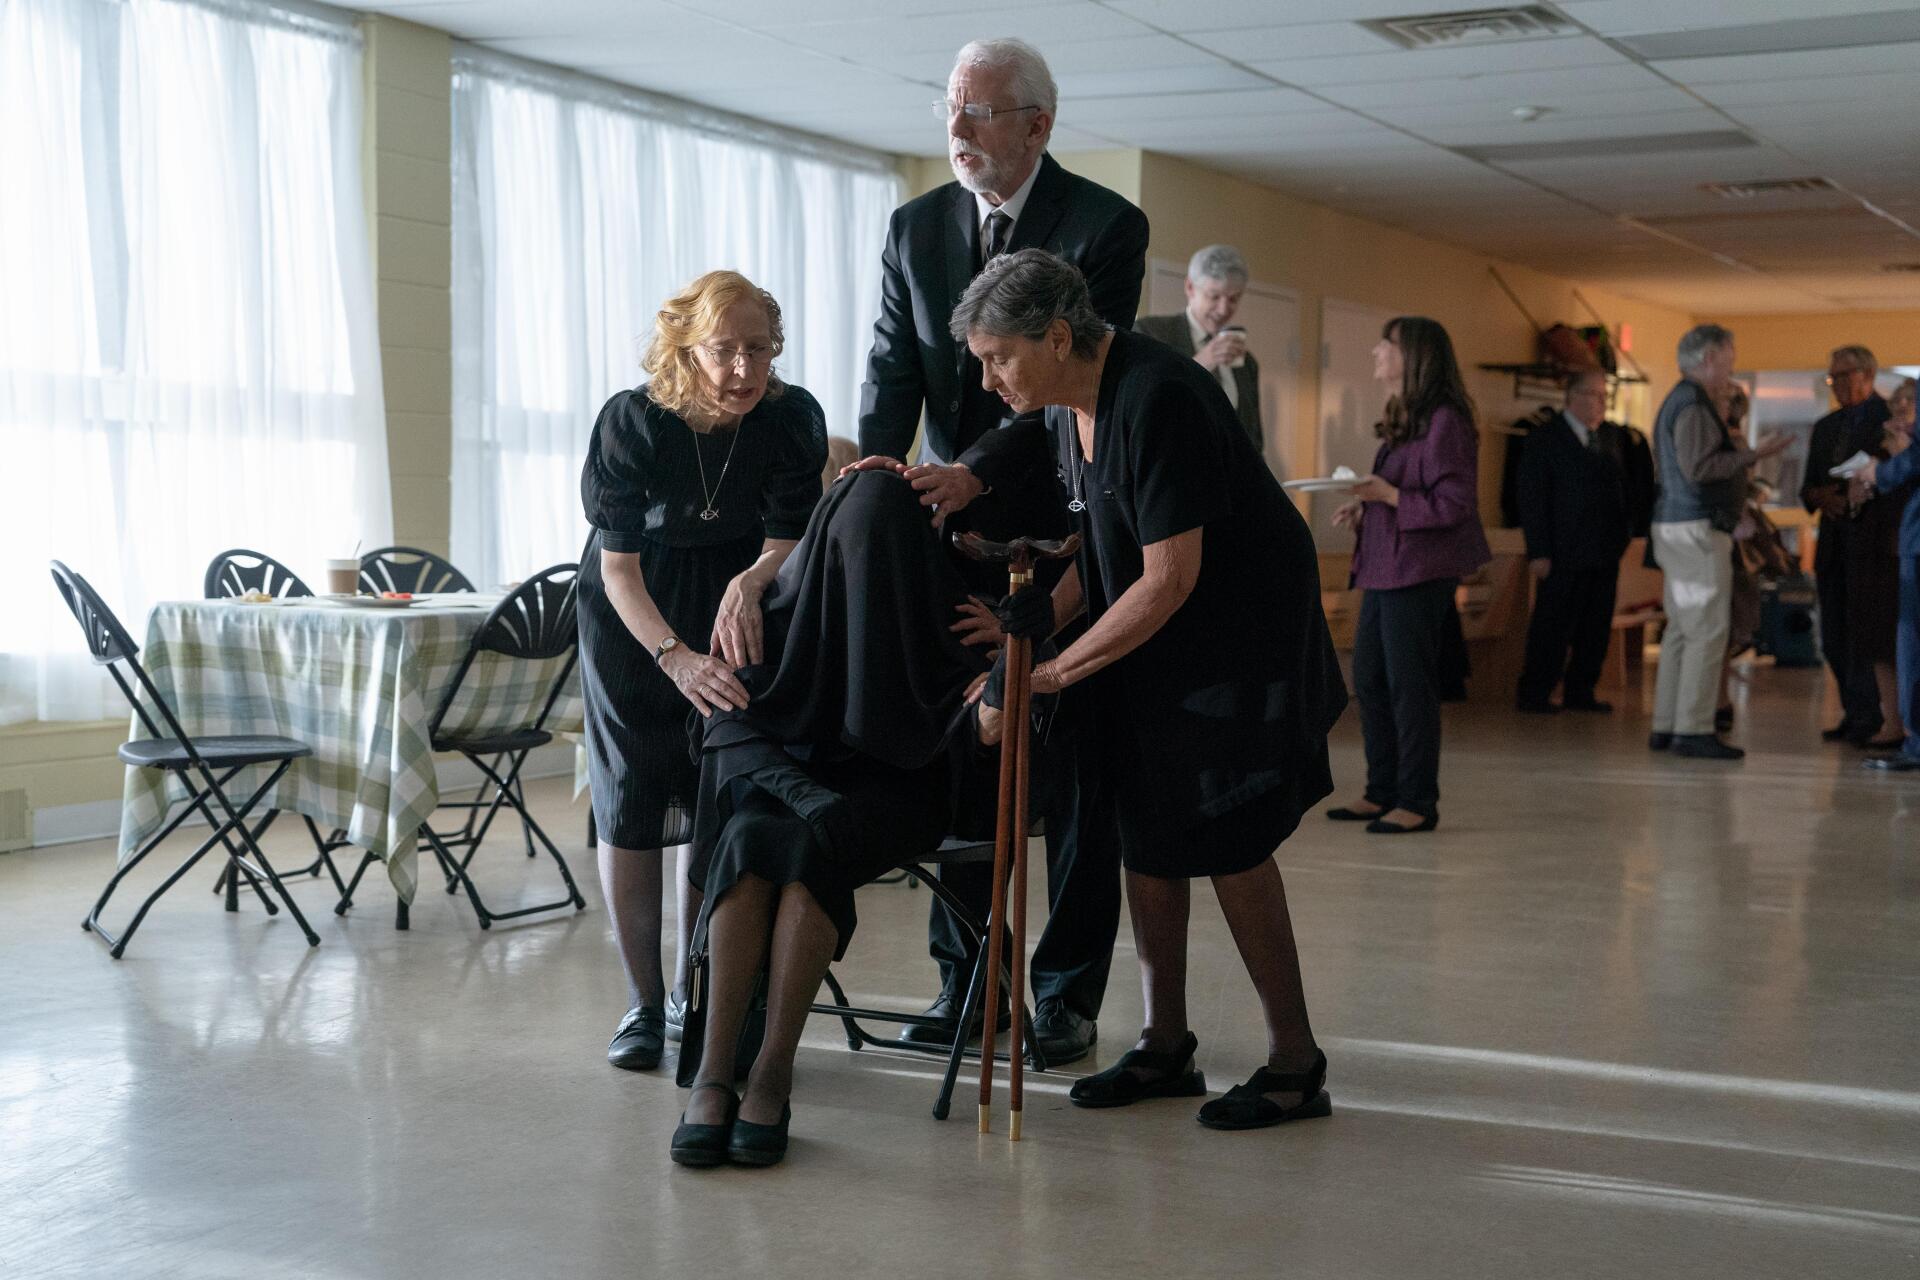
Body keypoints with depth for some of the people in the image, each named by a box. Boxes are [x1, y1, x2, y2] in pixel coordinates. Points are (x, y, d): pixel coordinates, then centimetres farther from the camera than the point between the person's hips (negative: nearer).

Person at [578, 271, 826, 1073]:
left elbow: (787, 543, -13)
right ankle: (642, 1004, 5)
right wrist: (676, 658, -45)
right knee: (630, 800, -4)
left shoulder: (791, 418, -21)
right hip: (632, 613, -2)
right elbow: (619, 568, -29)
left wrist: (749, 585, -37)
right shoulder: (632, 422, -27)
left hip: (734, 604, 2)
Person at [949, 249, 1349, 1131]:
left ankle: (1294, 1062, 8)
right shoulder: (1070, 405, 3)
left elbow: (1172, 577, -27)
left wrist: (1055, 671, -23)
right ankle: (1165, 1046, 20)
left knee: (1226, 840, -6)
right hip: (1155, 632, 9)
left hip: (1238, 632, -9)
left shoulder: (1155, 402, -26)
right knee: (1144, 831, 9)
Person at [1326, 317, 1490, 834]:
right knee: (1368, 680, 12)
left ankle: (1418, 802, 4)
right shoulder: (1403, 419, 15)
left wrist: (1388, 495, -21)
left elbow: (1454, 504, -17)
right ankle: (1383, 792, 22)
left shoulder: (1444, 421, -14)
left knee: (1409, 685, -4)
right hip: (1384, 568, 10)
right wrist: (1364, 508, 8)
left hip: (1420, 572, -10)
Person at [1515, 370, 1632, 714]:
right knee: (1552, 628, -2)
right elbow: (1532, 500, -9)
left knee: (1595, 629, 9)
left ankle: (1579, 692, 19)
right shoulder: (1545, 439, -4)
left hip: (1604, 553, 6)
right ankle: (1534, 694, 6)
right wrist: (1539, 552, -14)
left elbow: (1621, 489, 14)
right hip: (1565, 555, -6)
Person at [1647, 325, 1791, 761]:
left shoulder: (1676, 401, 18)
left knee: (1680, 630, 11)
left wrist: (1740, 457, 24)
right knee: (1708, 631, -9)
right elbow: (1697, 467, -23)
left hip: (1674, 527, 10)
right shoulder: (1694, 404, -13)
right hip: (1698, 528, -10)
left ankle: (1666, 726, 13)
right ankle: (1693, 729, -10)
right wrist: (1752, 455, -15)